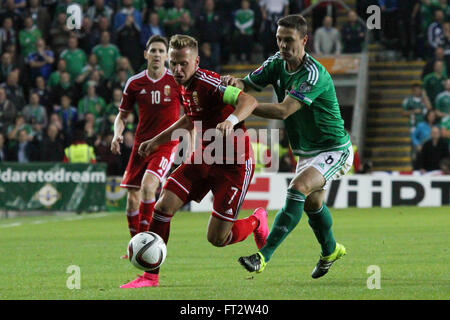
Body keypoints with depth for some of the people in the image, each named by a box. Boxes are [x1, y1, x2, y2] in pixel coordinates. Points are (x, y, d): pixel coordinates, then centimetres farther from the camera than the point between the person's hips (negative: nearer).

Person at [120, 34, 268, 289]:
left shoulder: (208, 83, -23)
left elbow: (248, 101, -37)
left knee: (216, 239, -5)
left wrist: (231, 120, -56)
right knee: (163, 206, -8)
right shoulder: (186, 86, 4)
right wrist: (157, 141, 28)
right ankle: (151, 275, 2)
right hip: (204, 158, 8)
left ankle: (256, 222, 28)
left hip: (234, 164, -8)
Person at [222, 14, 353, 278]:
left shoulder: (315, 74, -28)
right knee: (311, 203, 24)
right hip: (306, 151, 9)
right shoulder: (277, 63, -4)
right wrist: (235, 83, -29)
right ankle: (331, 251, 51)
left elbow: (283, 110, -37)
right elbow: (249, 84, -4)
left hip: (333, 150, -9)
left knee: (299, 188, -28)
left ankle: (264, 256, -33)